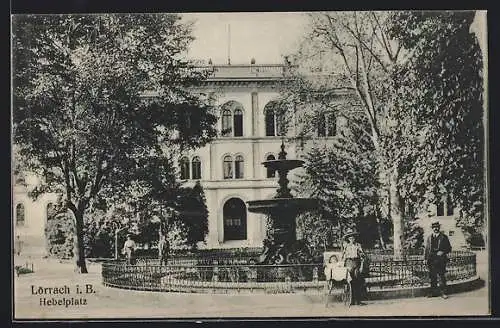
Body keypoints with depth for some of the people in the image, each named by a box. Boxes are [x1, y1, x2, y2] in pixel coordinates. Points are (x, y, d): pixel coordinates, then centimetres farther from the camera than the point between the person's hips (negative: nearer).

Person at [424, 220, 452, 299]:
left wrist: (443, 252, -11)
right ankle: (433, 292, 11)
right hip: (431, 259, 3)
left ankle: (443, 292, -3)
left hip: (441, 259, -3)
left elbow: (449, 248, 7)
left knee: (441, 276, -7)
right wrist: (426, 259, 7)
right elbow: (426, 249, 16)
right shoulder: (429, 238, 16)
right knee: (432, 276, 4)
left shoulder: (444, 237, 7)